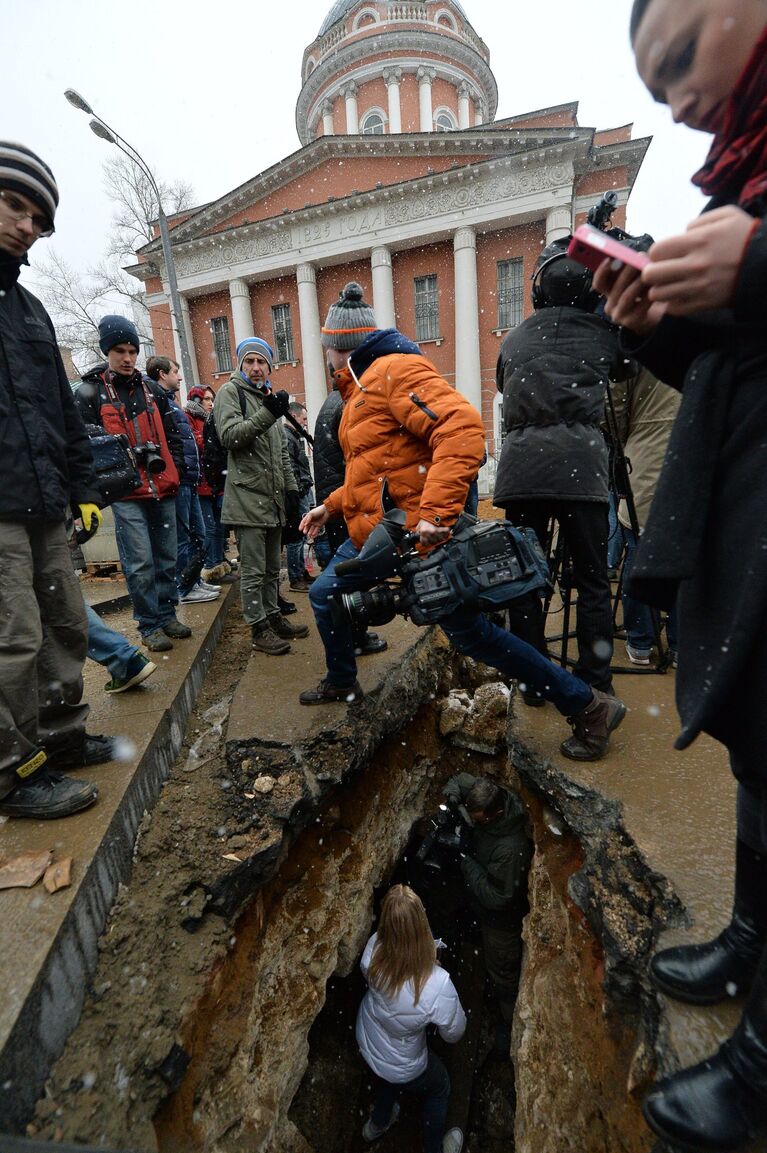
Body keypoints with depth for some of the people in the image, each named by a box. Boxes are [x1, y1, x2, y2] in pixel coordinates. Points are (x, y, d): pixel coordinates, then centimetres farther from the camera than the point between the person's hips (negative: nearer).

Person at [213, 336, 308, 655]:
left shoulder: (270, 397, 23)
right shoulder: (230, 392, 0)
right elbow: (229, 436, -16)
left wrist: (290, 487, 15)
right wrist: (266, 414, -24)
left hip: (273, 498, 8)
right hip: (247, 498, -7)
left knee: (272, 567, 16)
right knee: (253, 571, -2)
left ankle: (273, 618, 28)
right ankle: (259, 629, 8)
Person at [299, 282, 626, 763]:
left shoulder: (395, 370, -12)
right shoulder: (362, 389, 21)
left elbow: (463, 427, -26)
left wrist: (436, 510, -33)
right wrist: (331, 506, 24)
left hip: (417, 537, -10)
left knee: (472, 633, -5)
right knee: (325, 595, 17)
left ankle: (589, 707, 11)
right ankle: (342, 683, 41)